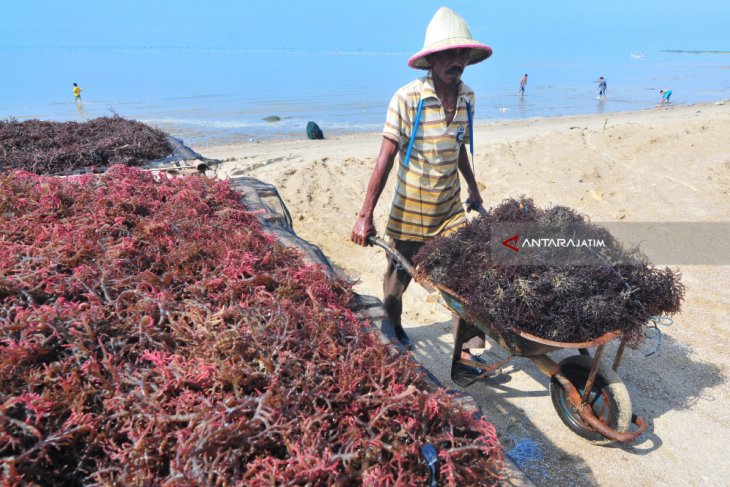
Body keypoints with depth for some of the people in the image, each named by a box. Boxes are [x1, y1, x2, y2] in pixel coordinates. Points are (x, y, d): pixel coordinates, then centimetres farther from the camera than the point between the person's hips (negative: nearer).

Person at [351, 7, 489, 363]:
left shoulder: (467, 97, 0)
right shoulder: (407, 99, -17)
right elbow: (385, 159, -17)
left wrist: (473, 188, 24)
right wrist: (365, 215, -18)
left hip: (451, 208, 4)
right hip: (410, 210, -4)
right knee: (398, 277, 12)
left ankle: (463, 346, 19)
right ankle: (392, 330, 40)